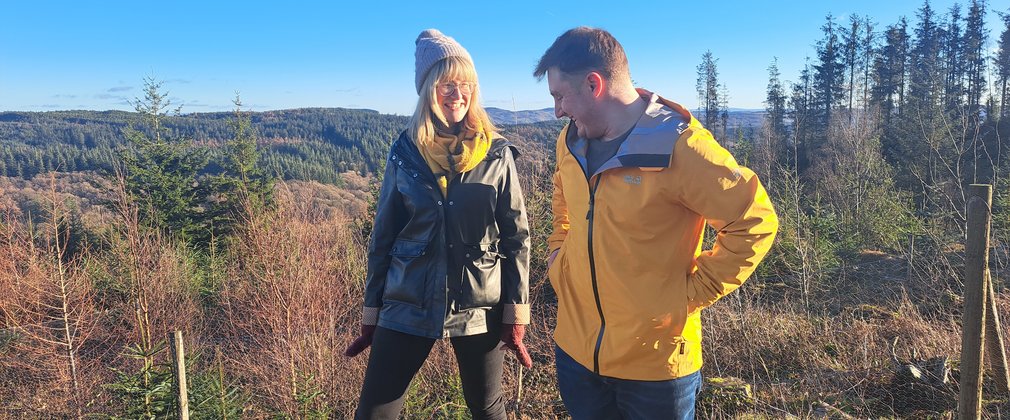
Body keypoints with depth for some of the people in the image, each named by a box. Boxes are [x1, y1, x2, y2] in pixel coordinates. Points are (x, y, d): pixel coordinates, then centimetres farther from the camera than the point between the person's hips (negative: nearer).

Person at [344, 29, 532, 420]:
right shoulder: (405, 152, -1)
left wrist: (516, 312, -5)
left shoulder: (497, 154, -3)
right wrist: (372, 311, 5)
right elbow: (383, 236, 4)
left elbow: (517, 236, -2)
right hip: (408, 308, 1)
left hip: (479, 309, 0)